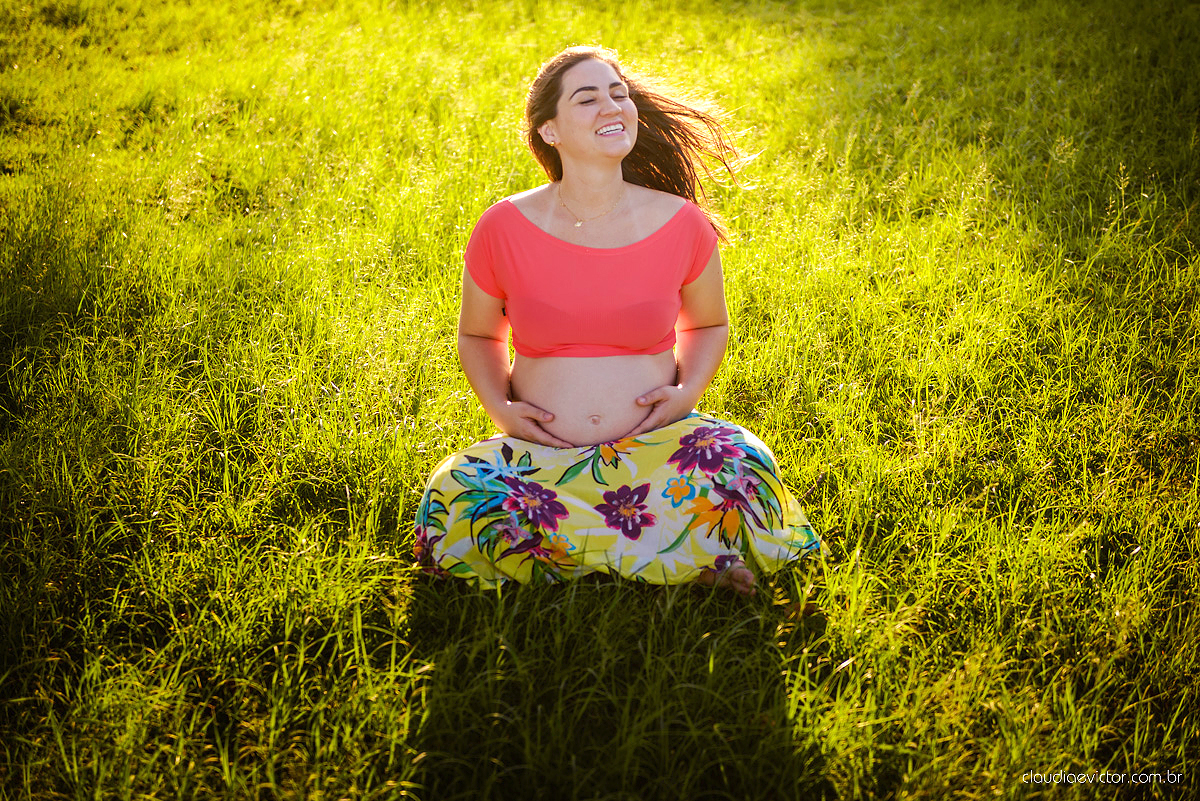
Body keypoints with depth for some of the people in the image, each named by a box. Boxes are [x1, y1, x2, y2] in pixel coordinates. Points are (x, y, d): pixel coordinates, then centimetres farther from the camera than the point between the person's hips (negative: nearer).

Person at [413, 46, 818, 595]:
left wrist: (688, 391, -3)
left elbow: (708, 324, 17)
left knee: (740, 466, -31)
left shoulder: (682, 225, -1)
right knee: (458, 500, -31)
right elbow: (477, 334, 13)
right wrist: (499, 407, -5)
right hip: (539, 457, 1)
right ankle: (692, 554, -19)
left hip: (655, 446, -1)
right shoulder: (503, 229, -3)